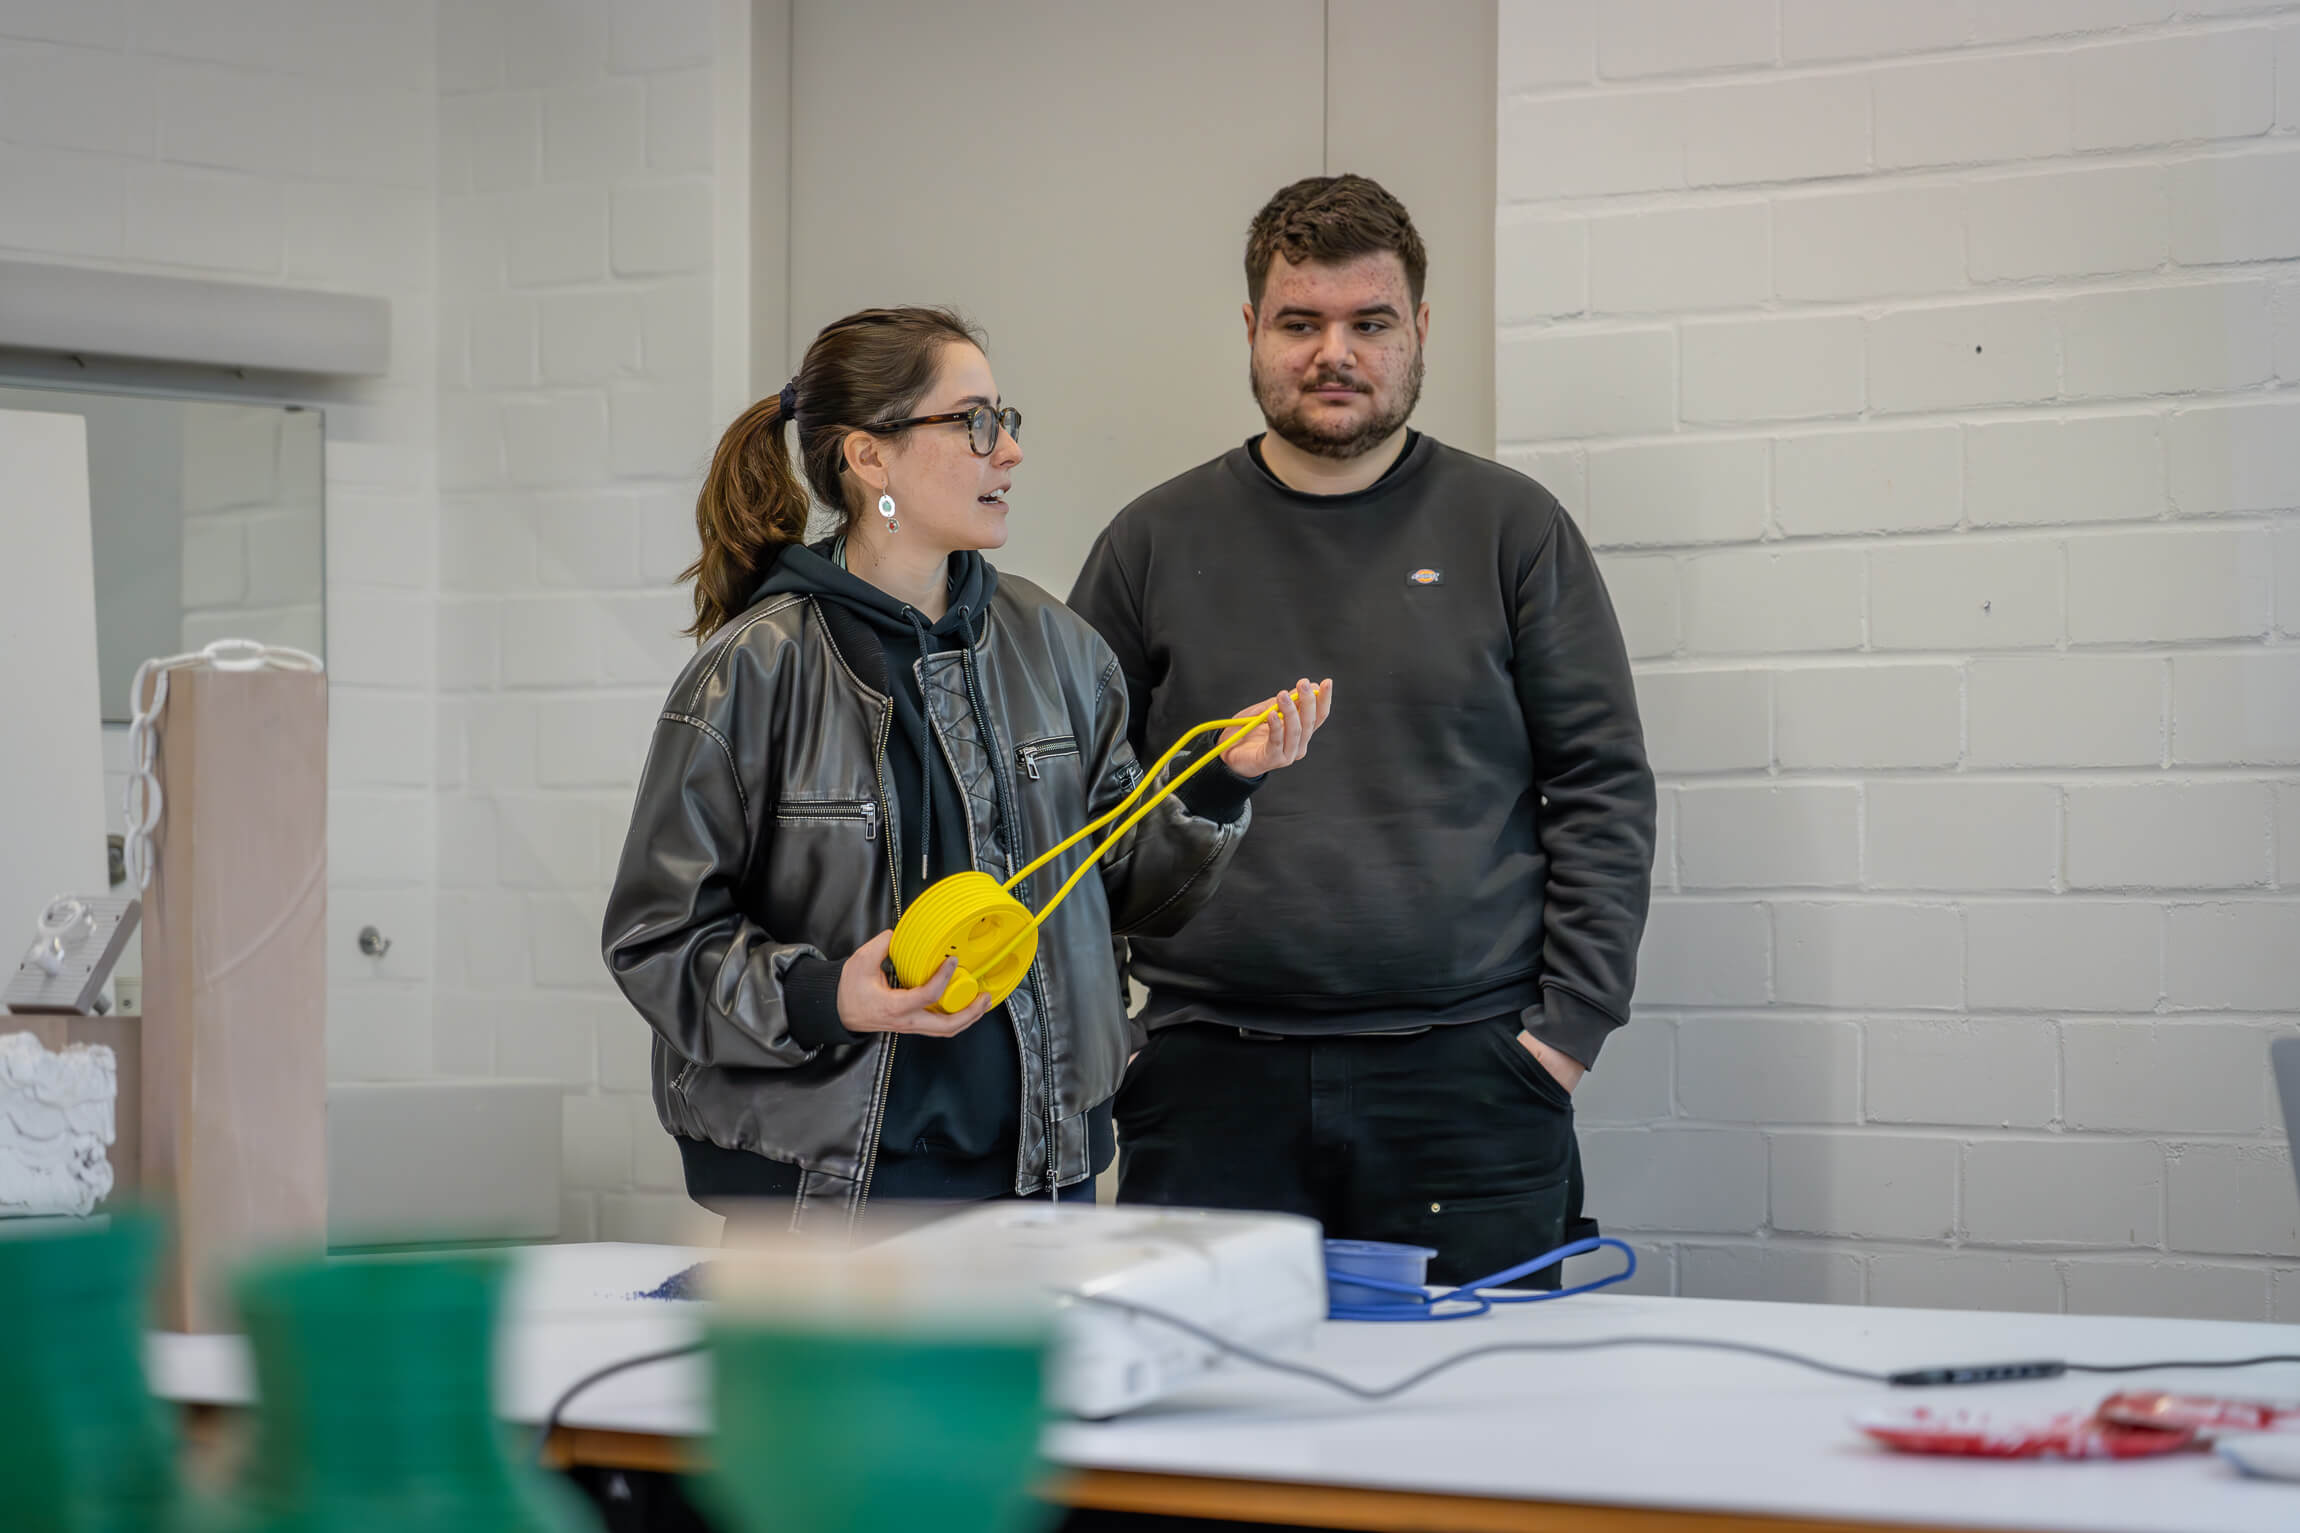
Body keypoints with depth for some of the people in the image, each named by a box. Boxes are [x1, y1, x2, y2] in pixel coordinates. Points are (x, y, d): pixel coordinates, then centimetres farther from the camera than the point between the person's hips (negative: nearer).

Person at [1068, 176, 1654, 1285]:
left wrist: (1569, 1027, -2)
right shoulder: (1158, 542, 11)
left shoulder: (1511, 528, 8)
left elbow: (1605, 789, 6)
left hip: (1468, 1079, -1)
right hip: (1208, 1079, 1)